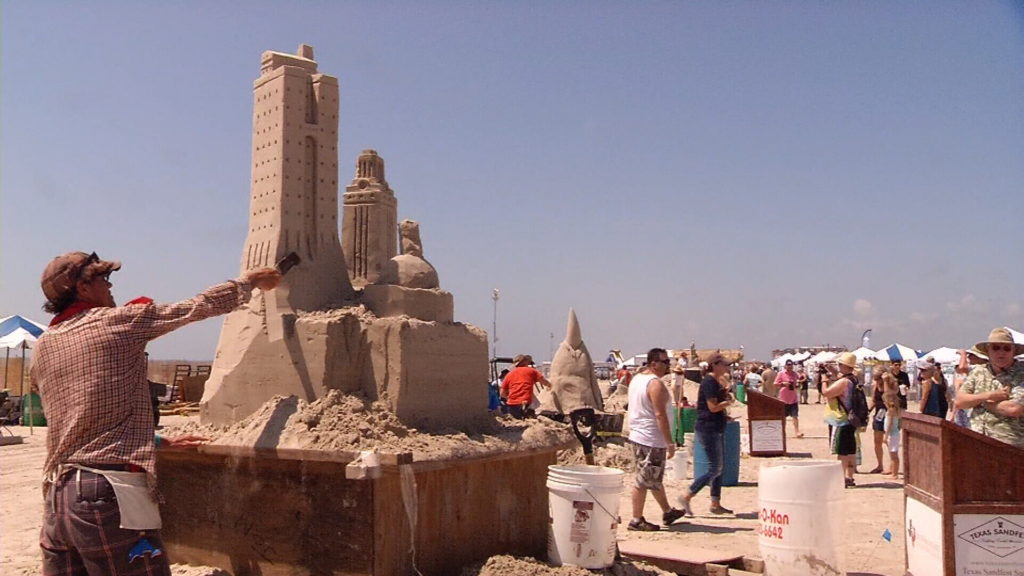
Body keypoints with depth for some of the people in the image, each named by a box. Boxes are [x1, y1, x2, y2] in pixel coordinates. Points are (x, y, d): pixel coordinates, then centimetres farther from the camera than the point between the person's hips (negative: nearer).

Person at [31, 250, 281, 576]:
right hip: (110, 493, -7)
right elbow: (200, 306, 6)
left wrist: (158, 441, 29)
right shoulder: (117, 321, -4)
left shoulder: (43, 347, 14)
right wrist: (250, 280, 22)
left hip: (57, 496, 7)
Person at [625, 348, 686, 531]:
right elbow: (660, 415, -23)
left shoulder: (637, 378, 11)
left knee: (655, 477, 20)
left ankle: (667, 512, 34)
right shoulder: (656, 383, -19)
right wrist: (670, 443, -19)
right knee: (644, 480, -2)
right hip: (651, 439, -10)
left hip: (638, 435, 10)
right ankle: (636, 520, 6)